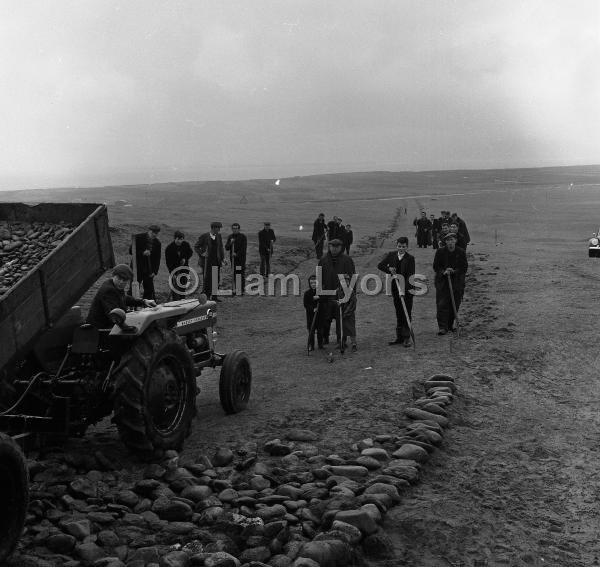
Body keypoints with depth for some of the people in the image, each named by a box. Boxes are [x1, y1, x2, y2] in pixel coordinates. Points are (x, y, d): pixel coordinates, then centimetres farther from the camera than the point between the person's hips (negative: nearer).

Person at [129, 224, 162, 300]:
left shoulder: (157, 243, 4)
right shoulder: (138, 238, -6)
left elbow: (157, 258, 7)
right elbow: (131, 251, -8)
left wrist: (155, 272, -2)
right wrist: (142, 253, -24)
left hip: (149, 271, 3)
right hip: (137, 268, -3)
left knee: (149, 289, 2)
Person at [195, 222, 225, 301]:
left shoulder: (219, 236, 7)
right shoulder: (203, 236, -8)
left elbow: (221, 248, 17)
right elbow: (196, 247, -2)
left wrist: (223, 258, 7)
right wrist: (201, 254, -16)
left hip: (216, 261, 5)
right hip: (207, 261, -5)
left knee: (216, 278, 4)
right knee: (207, 278, -1)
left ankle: (214, 296, 13)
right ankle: (206, 296, 11)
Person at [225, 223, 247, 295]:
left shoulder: (243, 237, -4)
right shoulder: (230, 237, 9)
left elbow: (244, 248, -9)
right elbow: (226, 248, 5)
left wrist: (237, 254, -13)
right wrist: (230, 243, -13)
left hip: (241, 258, -4)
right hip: (233, 259, 4)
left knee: (241, 275, -4)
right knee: (234, 274, 5)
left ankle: (241, 290, 0)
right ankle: (234, 289, 10)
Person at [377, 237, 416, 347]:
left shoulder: (410, 258, -8)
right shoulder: (391, 255, 6)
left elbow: (410, 276, -14)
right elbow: (380, 265, 7)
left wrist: (404, 289, -24)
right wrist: (389, 270, -11)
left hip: (407, 288, -5)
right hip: (395, 288, 5)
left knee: (407, 313, -4)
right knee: (398, 313, 11)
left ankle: (407, 338, 0)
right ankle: (399, 337, 18)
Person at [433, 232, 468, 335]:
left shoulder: (461, 252, 2)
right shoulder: (440, 252, 1)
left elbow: (464, 268, 2)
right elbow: (435, 267, 3)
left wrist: (454, 271, -14)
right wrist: (443, 272, -16)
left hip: (457, 283, 1)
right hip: (442, 282, -1)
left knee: (455, 305, 6)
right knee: (442, 305, -8)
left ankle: (450, 325, 21)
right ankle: (442, 327, -7)